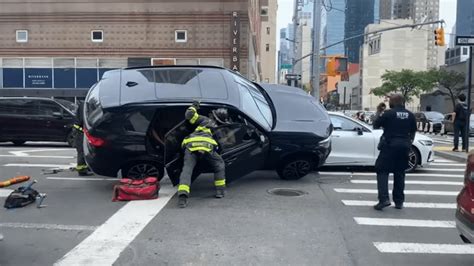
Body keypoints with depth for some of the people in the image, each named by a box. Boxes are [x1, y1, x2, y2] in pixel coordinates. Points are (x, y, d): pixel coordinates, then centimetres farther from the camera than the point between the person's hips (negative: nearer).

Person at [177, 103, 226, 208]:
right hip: (207, 146, 0)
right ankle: (220, 190, 20)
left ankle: (182, 195, -26)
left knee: (187, 169, -5)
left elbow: (189, 115, 20)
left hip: (190, 145, 0)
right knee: (219, 164, 24)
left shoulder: (205, 120, 27)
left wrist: (193, 106, 38)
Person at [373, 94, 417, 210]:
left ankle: (384, 198, -14)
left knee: (382, 171, 1)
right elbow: (413, 132, 14)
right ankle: (399, 201, 17)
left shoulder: (388, 113, -9)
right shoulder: (410, 115, 7)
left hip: (389, 146, -5)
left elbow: (375, 126, -3)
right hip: (404, 147, 5)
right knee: (400, 173, 13)